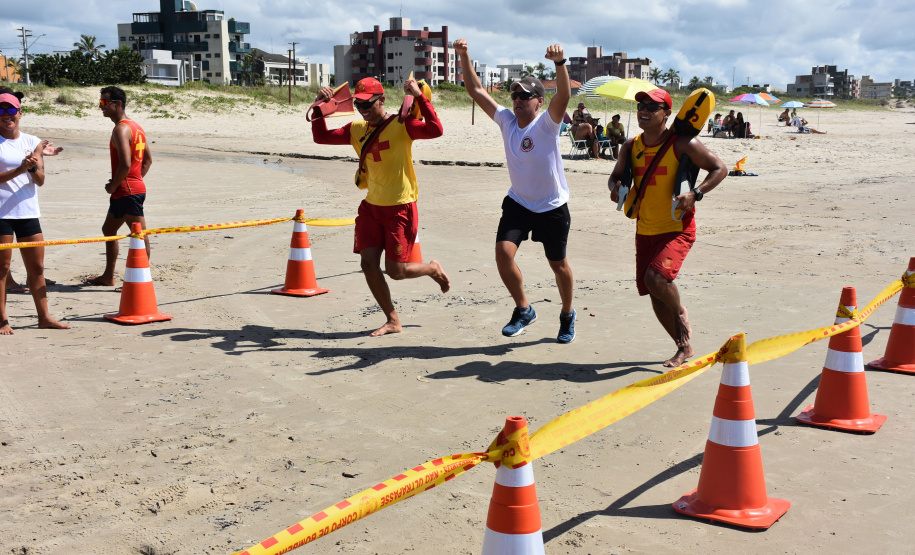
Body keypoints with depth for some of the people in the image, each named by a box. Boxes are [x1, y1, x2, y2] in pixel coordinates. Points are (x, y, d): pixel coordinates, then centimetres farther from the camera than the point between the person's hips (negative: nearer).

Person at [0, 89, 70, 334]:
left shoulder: (32, 141, 9)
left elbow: (40, 180, 2)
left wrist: (34, 165, -18)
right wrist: (20, 169, -22)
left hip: (28, 212, 4)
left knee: (37, 268, 8)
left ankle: (44, 317, 16)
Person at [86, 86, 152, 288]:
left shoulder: (121, 129, -16)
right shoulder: (135, 127, 15)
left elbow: (125, 164, -26)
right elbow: (148, 160, 20)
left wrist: (113, 186, -13)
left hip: (127, 191, -11)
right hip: (136, 187, 11)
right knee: (108, 229, 21)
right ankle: (108, 277, 31)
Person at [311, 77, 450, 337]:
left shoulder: (401, 125, -12)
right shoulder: (357, 129, 7)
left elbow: (435, 130, -28)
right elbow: (321, 137, 11)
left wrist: (419, 96, -31)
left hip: (400, 209, -6)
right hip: (371, 206, 6)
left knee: (395, 271, -4)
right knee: (368, 263, -2)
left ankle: (433, 269, 29)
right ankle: (392, 321, 13)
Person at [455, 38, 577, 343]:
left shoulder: (547, 123, -16)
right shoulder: (506, 121, -3)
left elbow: (564, 96, -35)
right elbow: (476, 90, -5)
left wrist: (559, 62, -51)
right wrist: (463, 56, -16)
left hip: (552, 207, -3)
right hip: (517, 203, 3)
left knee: (558, 265, 9)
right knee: (503, 251, -16)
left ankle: (567, 315, 34)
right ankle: (523, 310, 4)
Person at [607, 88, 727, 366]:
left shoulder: (682, 144, -12)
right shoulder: (631, 147, 4)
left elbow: (720, 168, -7)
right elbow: (615, 176, 18)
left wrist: (695, 194, -21)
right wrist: (615, 188, -6)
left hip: (678, 228, -6)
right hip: (645, 230, 6)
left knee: (656, 277, -26)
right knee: (653, 292, 9)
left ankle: (680, 311, 9)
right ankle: (684, 348, 28)